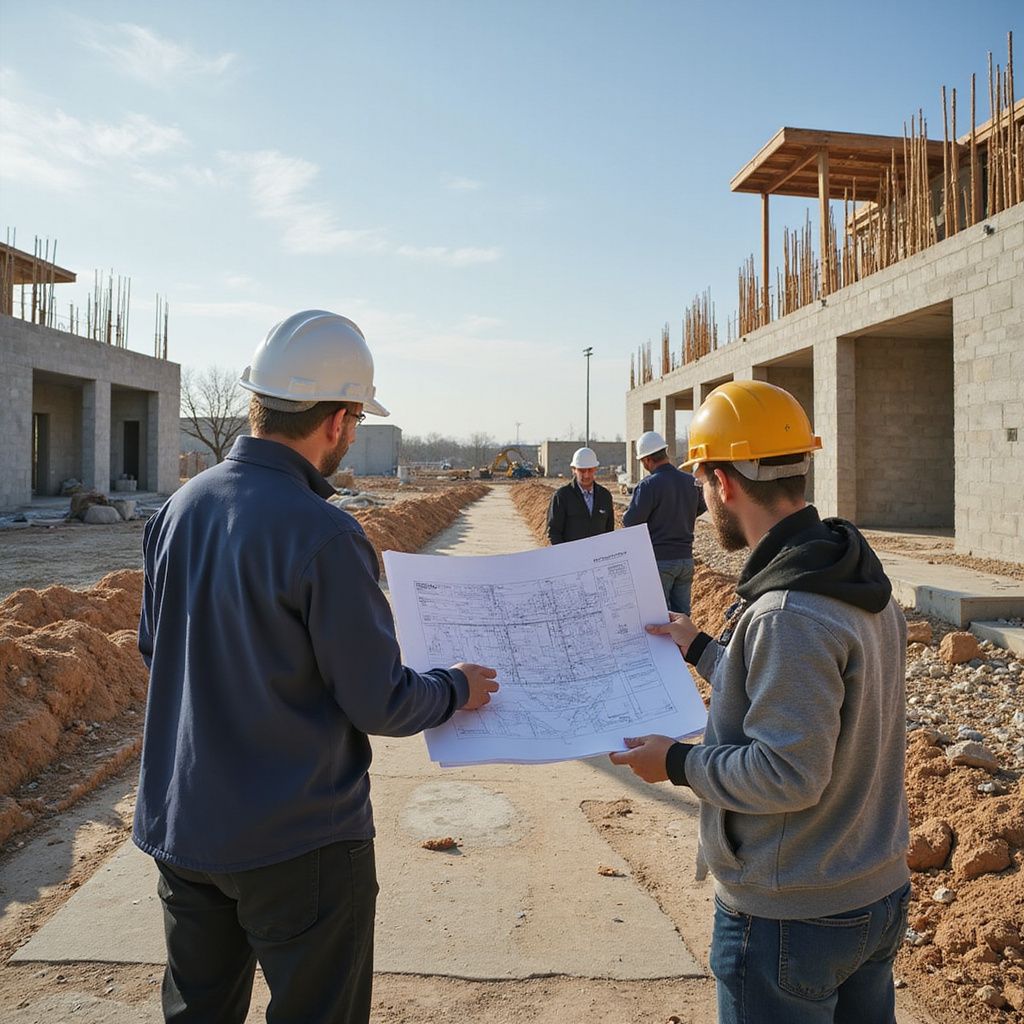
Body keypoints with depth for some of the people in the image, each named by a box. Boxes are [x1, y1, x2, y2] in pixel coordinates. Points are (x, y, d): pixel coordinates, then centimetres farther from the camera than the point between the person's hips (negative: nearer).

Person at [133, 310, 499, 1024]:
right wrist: (457, 689, 1)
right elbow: (378, 704, -18)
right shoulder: (324, 536, -24)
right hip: (297, 843, -7)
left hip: (180, 826, 7)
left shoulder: (180, 507, -2)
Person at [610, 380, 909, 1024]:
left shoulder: (789, 614, -29)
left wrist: (677, 764, -14)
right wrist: (702, 651, 18)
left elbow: (788, 774, -28)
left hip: (790, 921, -8)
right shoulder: (867, 588, 1)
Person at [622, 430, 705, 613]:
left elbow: (630, 521, -16)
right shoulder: (690, 481, 4)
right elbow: (700, 508, 22)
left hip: (659, 559, -6)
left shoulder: (649, 485, -16)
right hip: (686, 558, 6)